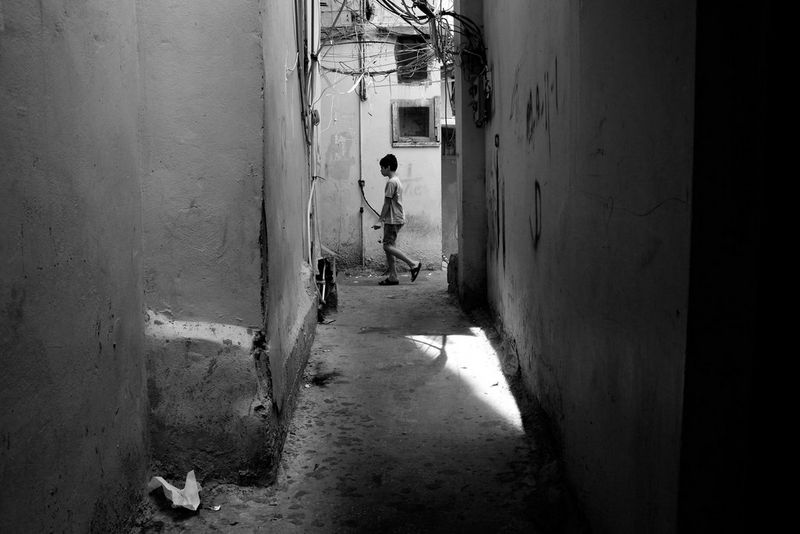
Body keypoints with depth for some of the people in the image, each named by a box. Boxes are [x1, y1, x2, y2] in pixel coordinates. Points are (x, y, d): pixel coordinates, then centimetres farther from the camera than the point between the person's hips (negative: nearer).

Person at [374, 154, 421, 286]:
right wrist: (384, 218, 19)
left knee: (388, 246, -11)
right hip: (396, 219, 10)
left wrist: (381, 219, -10)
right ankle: (392, 277, 8)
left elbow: (387, 203, -15)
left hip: (393, 219, -10)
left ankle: (413, 264, -12)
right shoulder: (397, 181, 17)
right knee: (389, 246, 8)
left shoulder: (391, 182, -13)